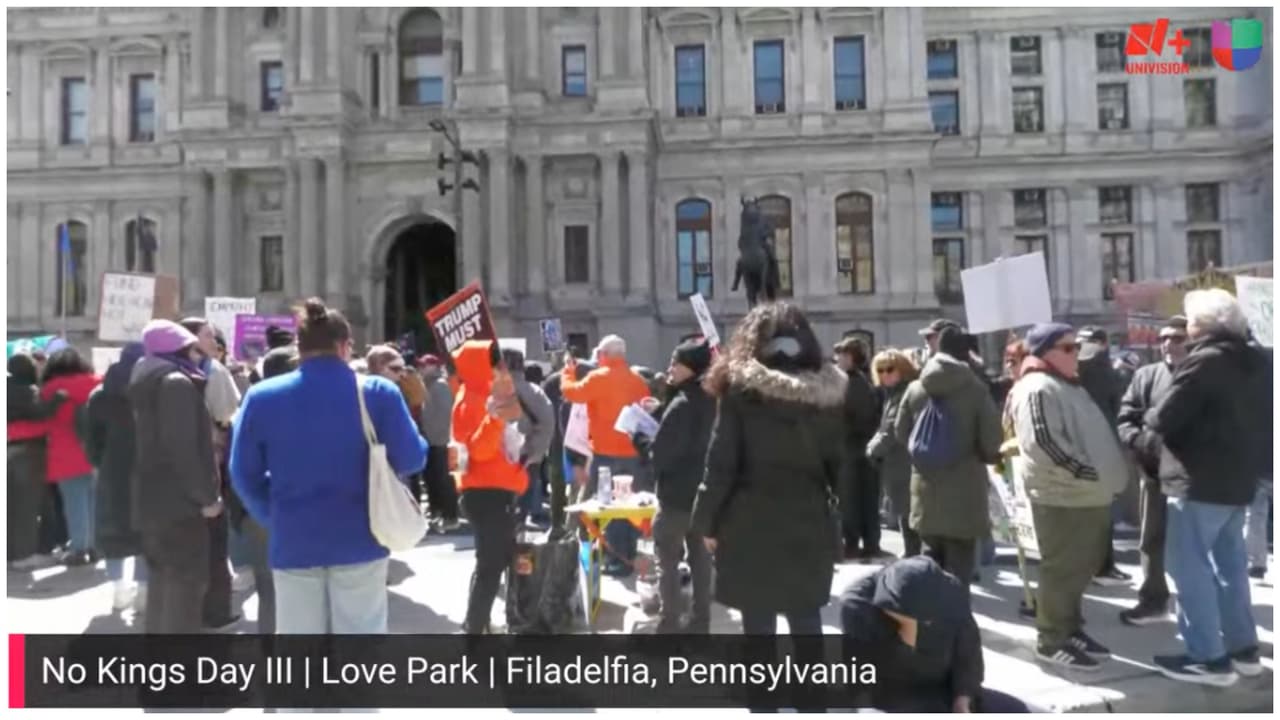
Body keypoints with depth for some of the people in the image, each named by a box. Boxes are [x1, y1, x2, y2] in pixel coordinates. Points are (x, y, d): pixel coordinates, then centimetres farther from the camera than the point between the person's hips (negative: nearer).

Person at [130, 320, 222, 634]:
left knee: (164, 581, 17)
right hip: (179, 500, -10)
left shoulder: (149, 381, 17)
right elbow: (184, 448, -21)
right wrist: (206, 496, -17)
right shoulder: (177, 382, -14)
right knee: (186, 583, -5)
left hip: (154, 497, 10)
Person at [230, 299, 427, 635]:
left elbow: (243, 473, 2)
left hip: (292, 543, 2)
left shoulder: (262, 397, -3)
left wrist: (273, 518, 15)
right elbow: (411, 459, -10)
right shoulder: (377, 392, -10)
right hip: (359, 541, -2)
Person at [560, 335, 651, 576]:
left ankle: (618, 561, 2)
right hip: (633, 451, 6)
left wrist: (568, 370, 12)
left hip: (606, 452, -6)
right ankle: (629, 557, 21)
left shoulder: (599, 377, -11)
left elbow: (570, 391, -4)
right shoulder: (638, 380, 6)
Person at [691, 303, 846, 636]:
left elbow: (721, 464, -9)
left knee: (758, 620, 6)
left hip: (752, 523, -3)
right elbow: (839, 464, 5)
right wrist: (838, 517, 14)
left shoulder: (742, 388, -8)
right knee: (806, 617, 17)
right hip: (809, 523, 4)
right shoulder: (828, 392, 2)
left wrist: (706, 521, -1)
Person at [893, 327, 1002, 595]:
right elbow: (991, 440, -11)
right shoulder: (977, 389, -11)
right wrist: (991, 456, 11)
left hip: (925, 485, 4)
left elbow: (901, 433, 5)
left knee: (931, 554, 19)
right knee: (959, 559, 5)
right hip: (964, 487, -4)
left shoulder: (915, 388, -1)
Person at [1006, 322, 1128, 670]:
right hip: (1063, 495, -10)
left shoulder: (1069, 385, 18)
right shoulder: (1038, 389, -15)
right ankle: (1052, 641, 10)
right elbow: (1046, 442, -24)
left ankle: (1070, 628, 31)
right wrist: (1088, 473, -21)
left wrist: (1107, 475, 16)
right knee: (1062, 570, -1)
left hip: (1090, 494, 10)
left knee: (1081, 568, 18)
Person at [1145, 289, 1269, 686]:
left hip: (1200, 480, -9)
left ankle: (1208, 658, 0)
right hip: (1240, 478, 9)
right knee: (1229, 562, 17)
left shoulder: (1205, 360, -17)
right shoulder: (1258, 362, 11)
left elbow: (1164, 417, -18)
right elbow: (1264, 418, 19)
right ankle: (1243, 647, 24)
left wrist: (1149, 440, 0)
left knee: (1189, 565, -3)